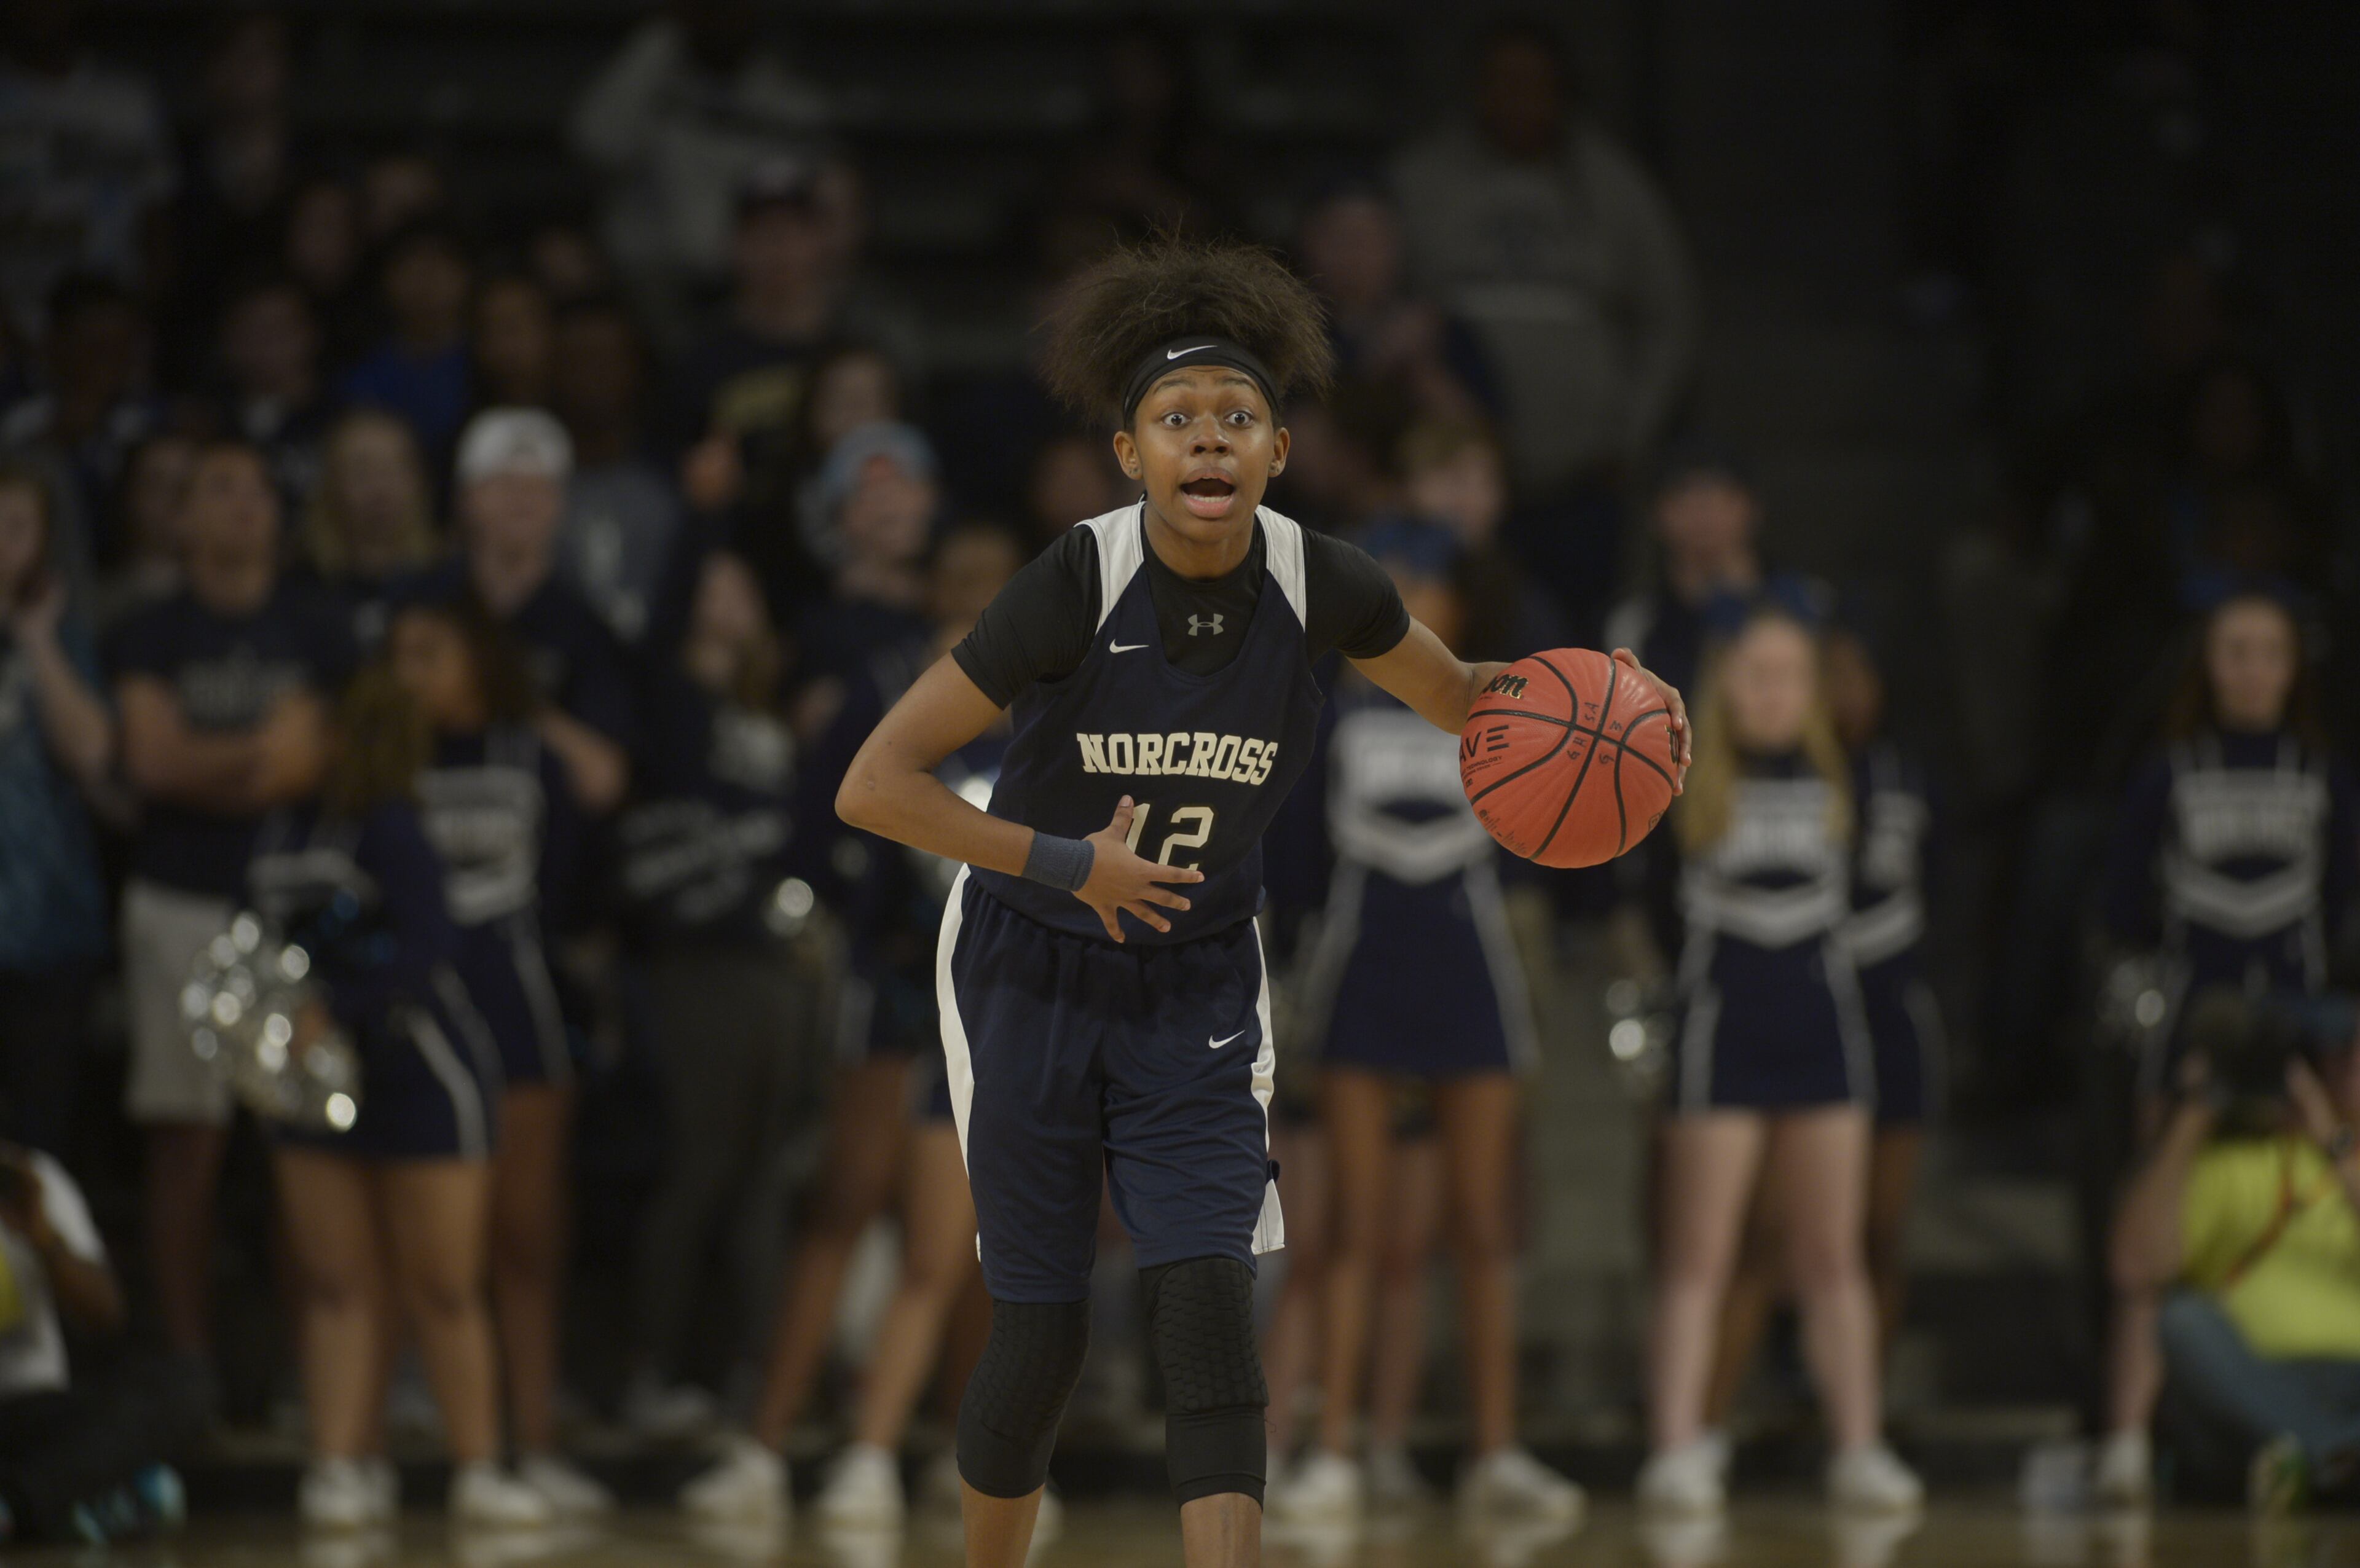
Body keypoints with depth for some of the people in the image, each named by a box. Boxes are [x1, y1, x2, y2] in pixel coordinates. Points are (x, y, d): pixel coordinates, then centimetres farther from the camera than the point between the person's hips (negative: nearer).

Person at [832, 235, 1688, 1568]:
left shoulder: (1322, 591, -12)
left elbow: (1456, 696, 10)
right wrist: (1066, 864, -25)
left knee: (1209, 1303, -15)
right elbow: (876, 786, -20)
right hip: (1031, 979, -2)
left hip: (1198, 998, 2)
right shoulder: (1077, 586, -22)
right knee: (1043, 1333, 2)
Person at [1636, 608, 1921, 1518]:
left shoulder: (1835, 783, 5)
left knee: (1833, 1260, 6)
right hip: (1720, 1030, -4)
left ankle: (1859, 1452, 8)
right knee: (1698, 1260, -3)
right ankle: (1677, 1450, -3)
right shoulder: (1689, 788, -5)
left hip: (1820, 1029, 4)